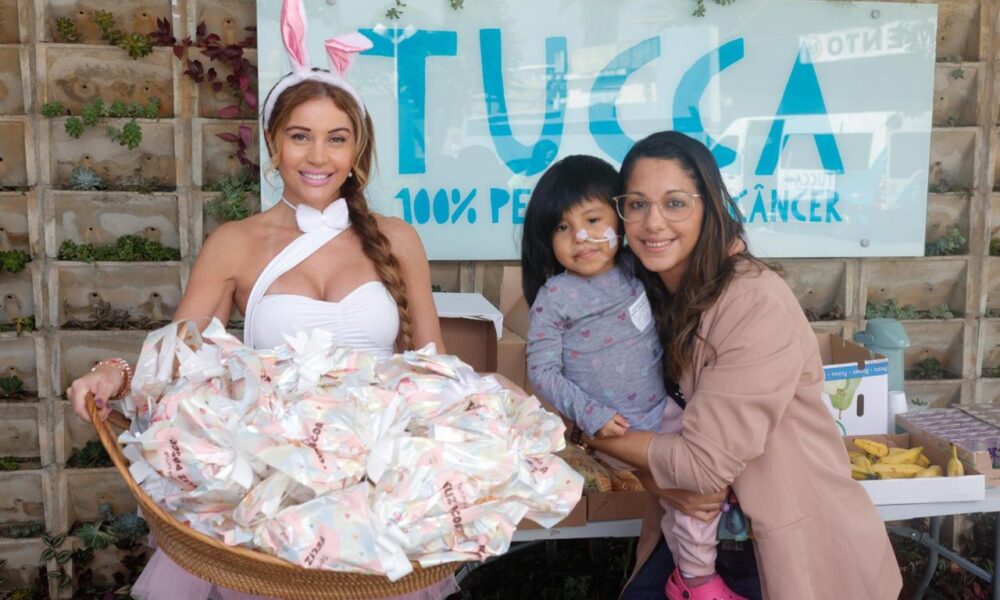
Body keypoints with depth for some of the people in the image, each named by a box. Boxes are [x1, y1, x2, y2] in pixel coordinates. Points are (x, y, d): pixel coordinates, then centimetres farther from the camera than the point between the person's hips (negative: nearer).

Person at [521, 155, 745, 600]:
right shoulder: (555, 297, -14)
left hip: (662, 410, 6)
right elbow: (542, 371, -14)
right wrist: (590, 415, -21)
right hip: (614, 429, -6)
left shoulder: (636, 275, 1)